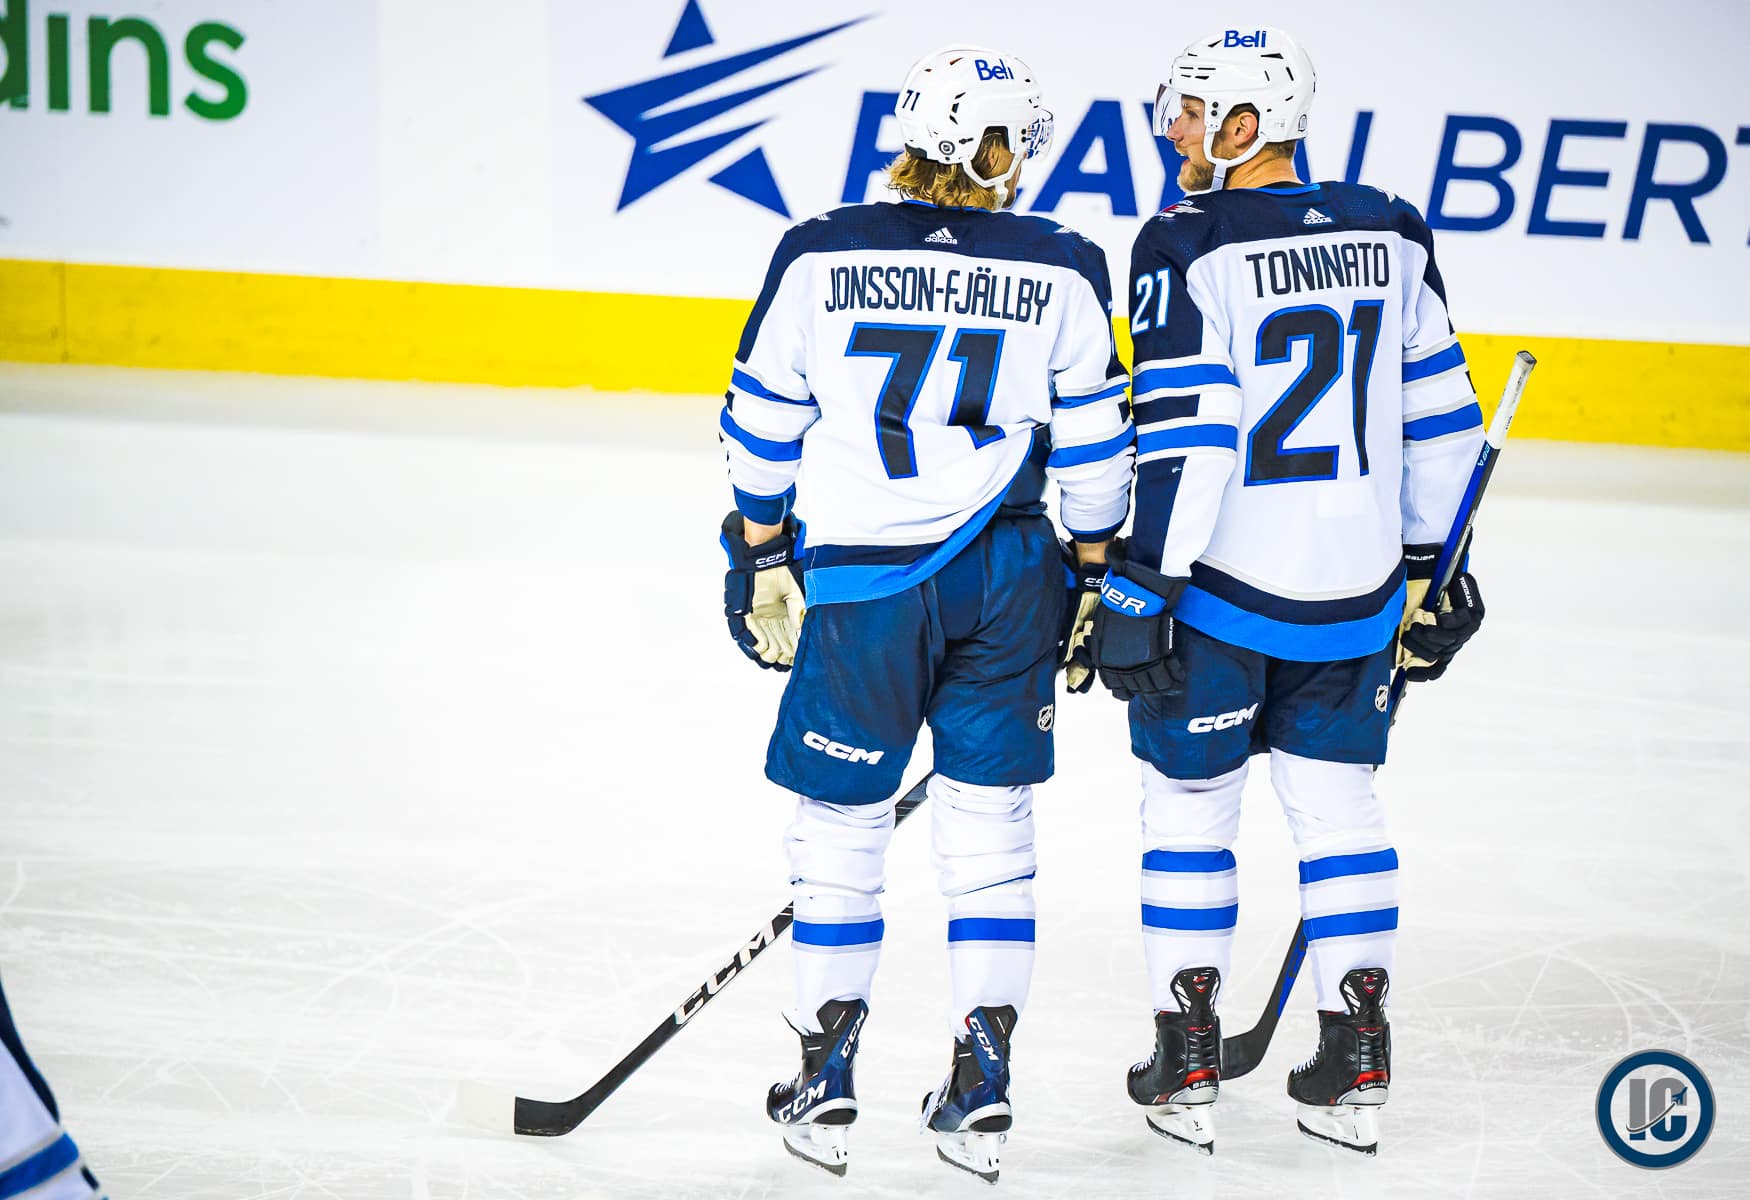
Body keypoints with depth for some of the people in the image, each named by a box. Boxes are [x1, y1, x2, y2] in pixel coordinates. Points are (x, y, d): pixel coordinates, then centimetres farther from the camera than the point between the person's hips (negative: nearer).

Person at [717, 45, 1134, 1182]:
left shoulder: (820, 253, -4)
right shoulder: (1062, 269, -2)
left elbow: (764, 422, 3)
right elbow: (1095, 442, 3)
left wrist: (761, 558, 15)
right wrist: (1097, 575, 16)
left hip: (858, 579, -1)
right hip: (1007, 576, 1)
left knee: (840, 824, 12)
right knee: (991, 823, 12)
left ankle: (828, 1077, 17)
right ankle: (982, 1081, 13)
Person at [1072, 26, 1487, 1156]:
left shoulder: (1189, 246, -13)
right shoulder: (1391, 234, 4)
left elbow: (1183, 438, -18)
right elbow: (1439, 416, 9)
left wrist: (1139, 590, -14)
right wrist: (1429, 566, 17)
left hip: (1223, 589, -4)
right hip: (1359, 590, 5)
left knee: (1190, 805, 10)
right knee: (1339, 802, 14)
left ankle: (1188, 1067, 13)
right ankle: (1356, 1064, 15)